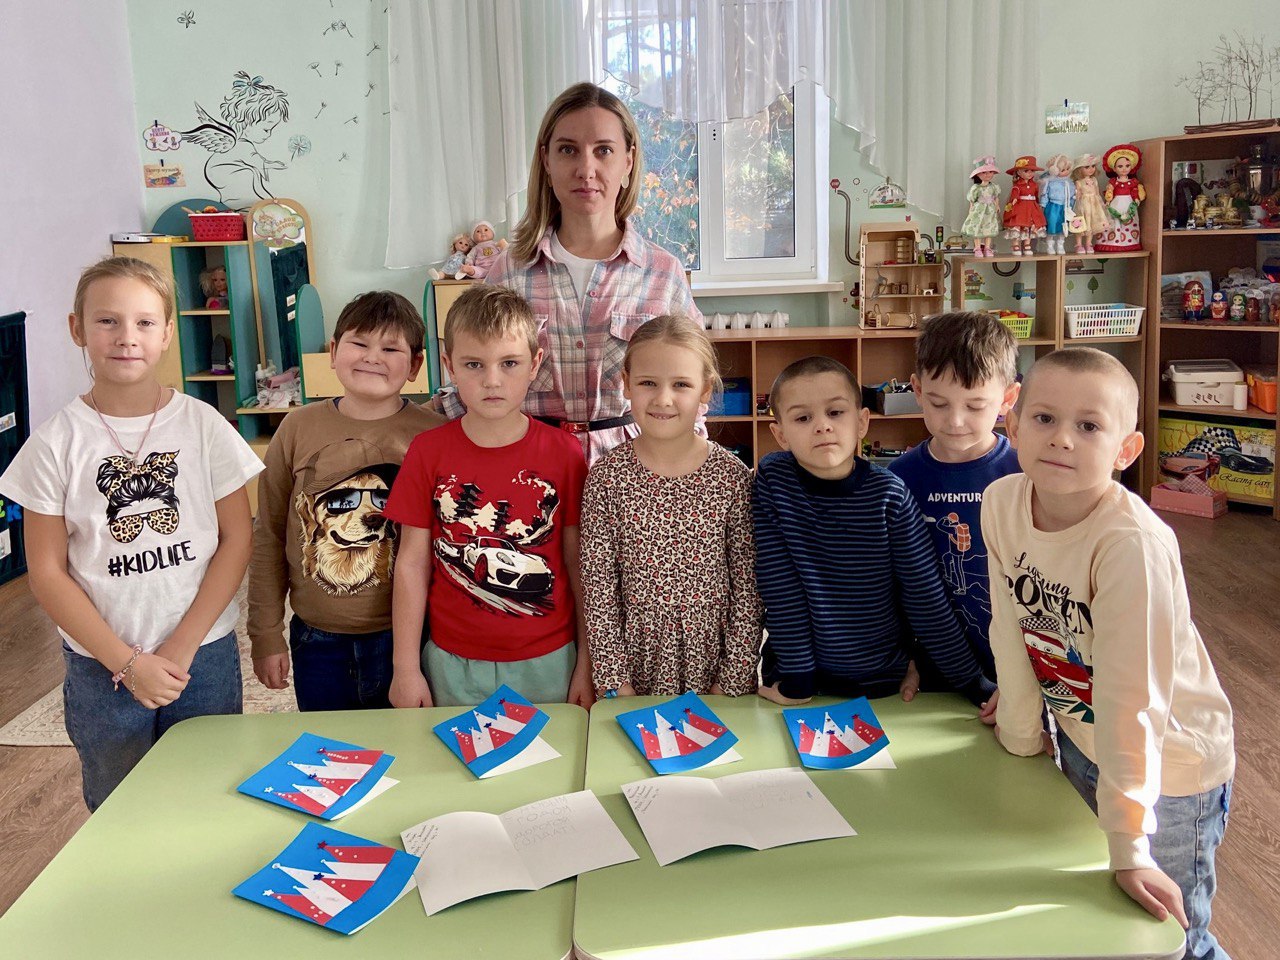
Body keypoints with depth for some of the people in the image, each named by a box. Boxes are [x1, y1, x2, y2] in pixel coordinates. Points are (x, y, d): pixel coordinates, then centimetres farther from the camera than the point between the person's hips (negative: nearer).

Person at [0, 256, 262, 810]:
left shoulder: (203, 425, -5)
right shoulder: (57, 442, -6)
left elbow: (236, 538, -4)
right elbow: (47, 574, -4)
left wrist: (180, 649, -10)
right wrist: (127, 663, -11)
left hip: (206, 659, 0)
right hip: (101, 669, 0)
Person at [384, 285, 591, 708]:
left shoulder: (564, 453, -7)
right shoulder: (428, 452, -5)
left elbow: (579, 565, -2)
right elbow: (412, 563, -2)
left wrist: (587, 664, 1)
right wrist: (406, 668, -1)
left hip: (547, 663, 0)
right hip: (454, 665, 1)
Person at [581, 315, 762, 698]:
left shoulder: (732, 476, -8)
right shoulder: (607, 476, -8)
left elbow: (748, 586, -5)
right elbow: (598, 585, -6)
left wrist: (734, 680, -7)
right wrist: (614, 681, -8)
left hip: (713, 662, 0)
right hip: (638, 664, 0)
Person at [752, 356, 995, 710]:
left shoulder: (889, 493, -14)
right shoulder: (772, 480, -13)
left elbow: (925, 596, -8)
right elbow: (779, 587, -11)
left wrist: (976, 684, -7)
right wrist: (795, 678, -11)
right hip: (802, 673, 0)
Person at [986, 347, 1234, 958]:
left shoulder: (1132, 543, -33)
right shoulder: (1002, 503, -16)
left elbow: (1132, 695, -32)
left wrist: (1130, 847, -28)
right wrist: (1020, 731, 4)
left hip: (1167, 762, -5)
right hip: (1080, 739, 6)